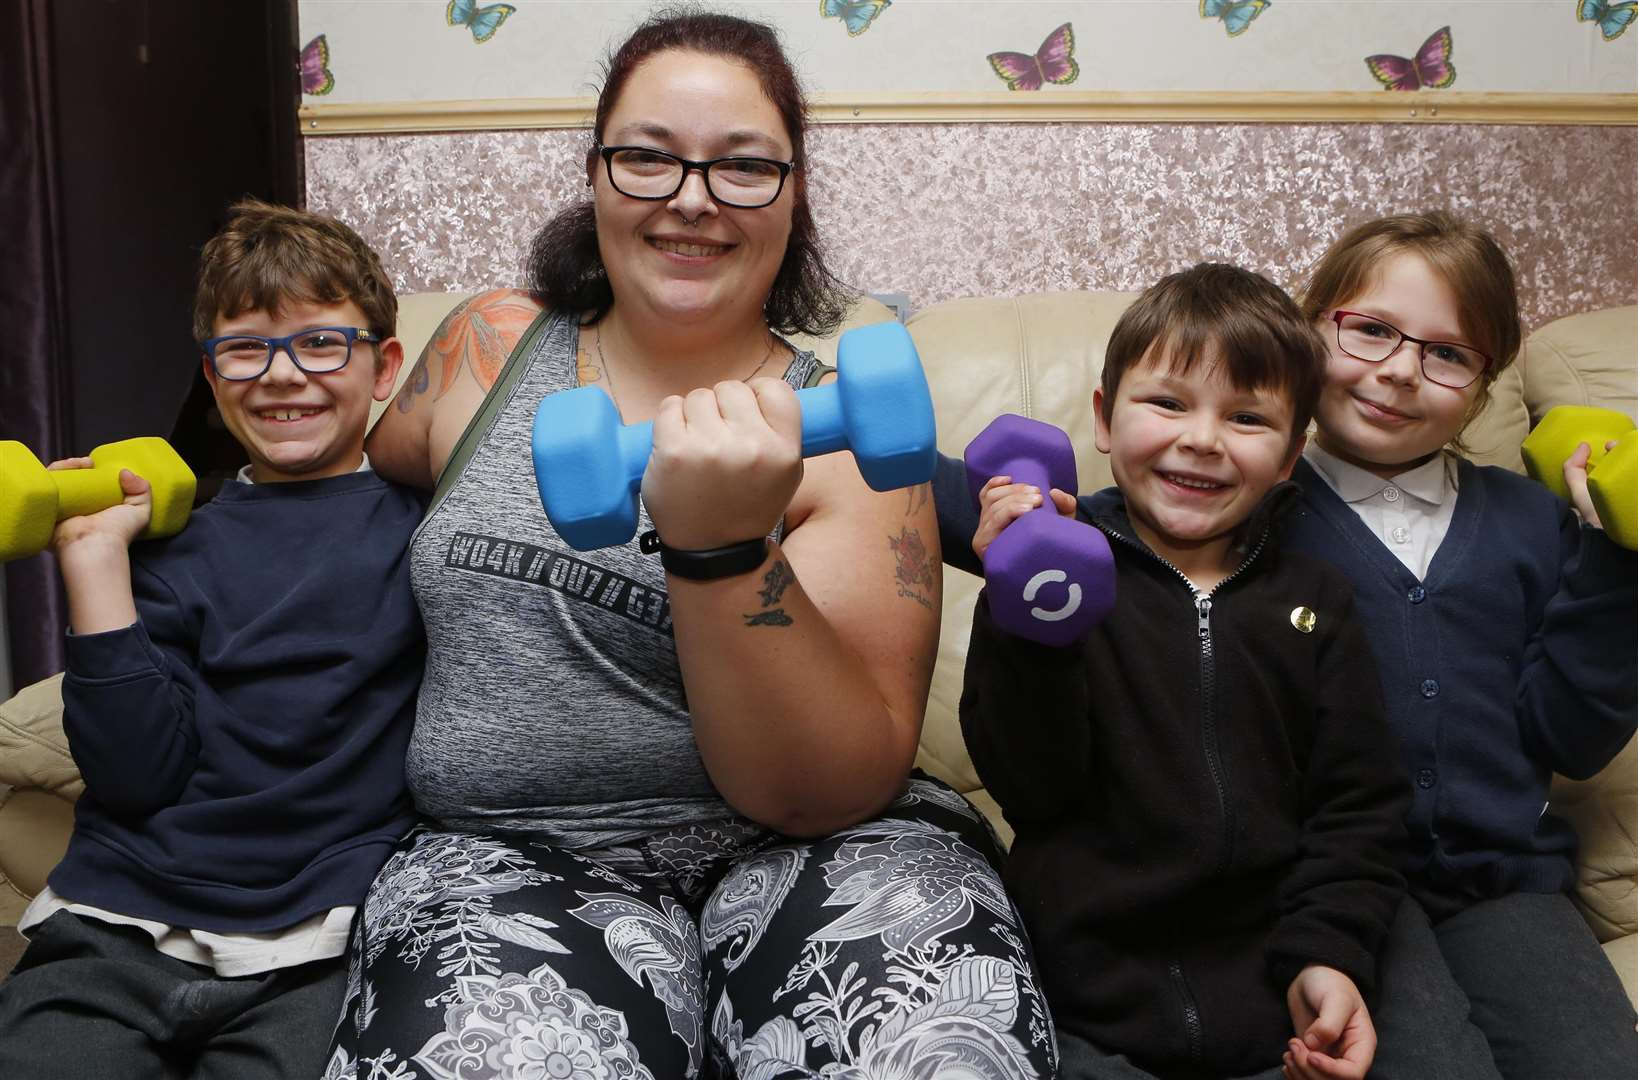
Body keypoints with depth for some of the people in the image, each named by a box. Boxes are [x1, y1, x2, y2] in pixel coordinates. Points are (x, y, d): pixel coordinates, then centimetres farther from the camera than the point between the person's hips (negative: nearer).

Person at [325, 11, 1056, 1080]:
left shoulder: (838, 430, -2)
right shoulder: (491, 345, 6)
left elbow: (828, 791, -11)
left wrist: (721, 549, -25)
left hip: (808, 857, 0)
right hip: (512, 856, 1)